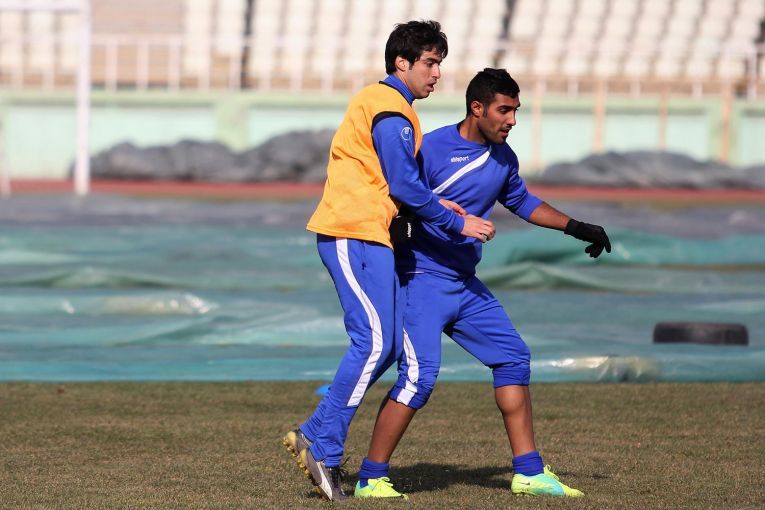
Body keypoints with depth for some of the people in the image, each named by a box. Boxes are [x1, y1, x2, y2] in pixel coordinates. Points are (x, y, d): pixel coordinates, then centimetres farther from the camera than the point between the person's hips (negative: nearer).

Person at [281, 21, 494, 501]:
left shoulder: (382, 103, 22)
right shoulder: (390, 111, -11)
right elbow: (405, 186, -17)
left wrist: (439, 204, 9)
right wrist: (457, 222, -11)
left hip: (371, 236, 10)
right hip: (354, 233, -10)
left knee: (386, 346, 7)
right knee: (374, 343, -14)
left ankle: (315, 435, 7)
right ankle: (324, 448, -12)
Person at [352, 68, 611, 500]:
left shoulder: (502, 156, 8)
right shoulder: (431, 149, -15)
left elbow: (521, 200, 26)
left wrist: (577, 228, 24)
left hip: (466, 284, 8)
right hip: (422, 280, -8)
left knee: (513, 357, 8)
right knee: (420, 375, -19)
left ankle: (529, 473, 16)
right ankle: (371, 479, -11)